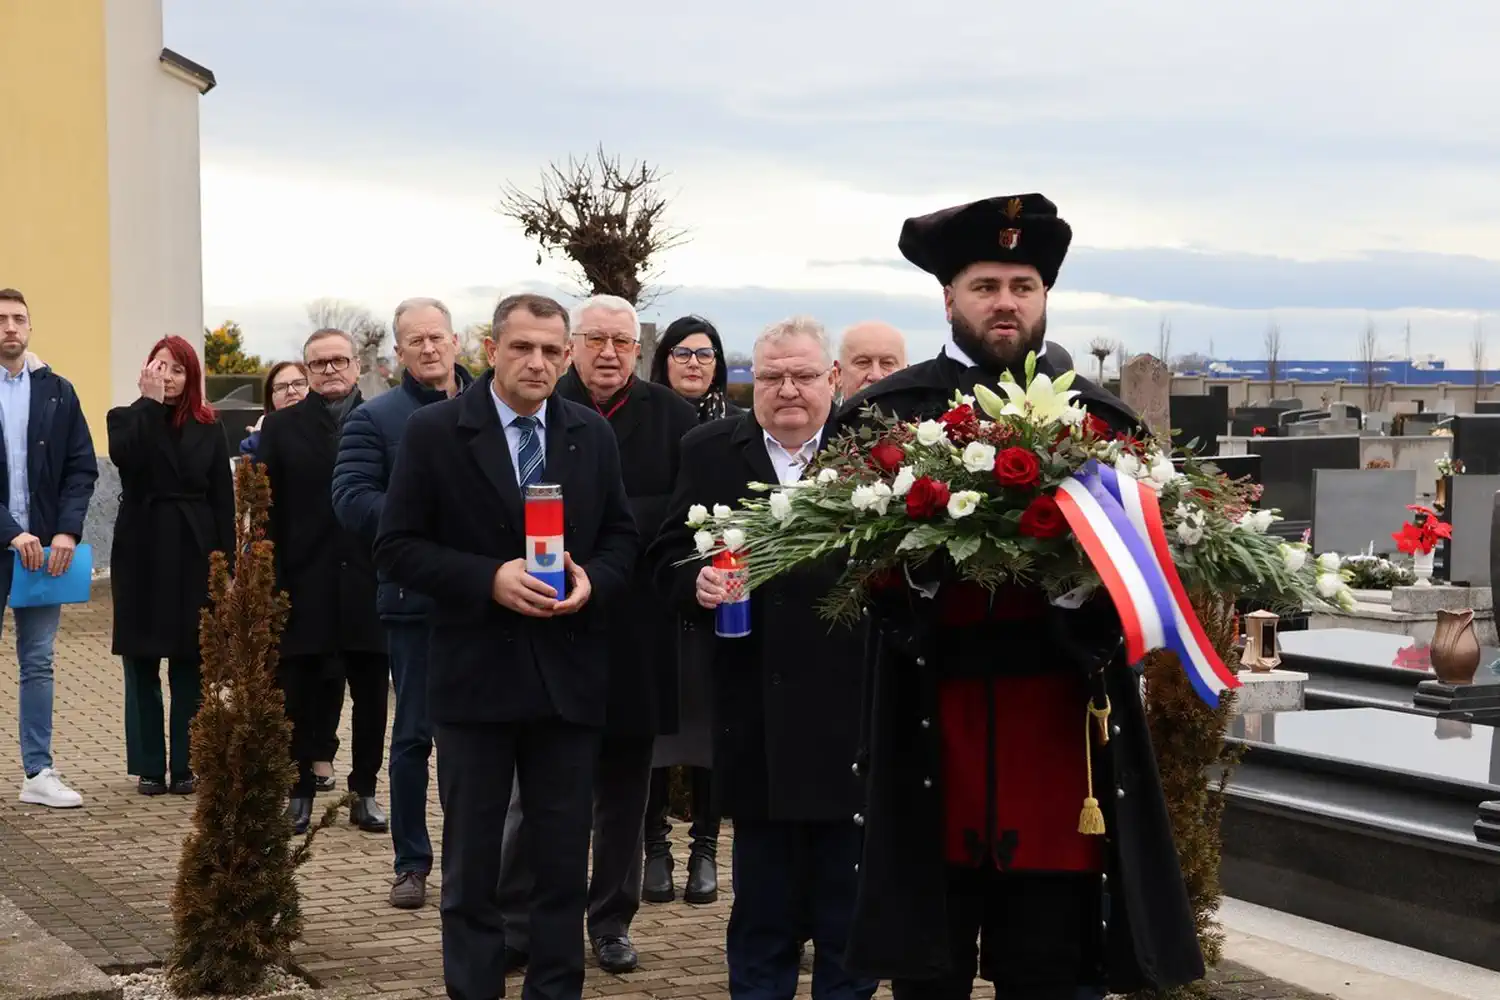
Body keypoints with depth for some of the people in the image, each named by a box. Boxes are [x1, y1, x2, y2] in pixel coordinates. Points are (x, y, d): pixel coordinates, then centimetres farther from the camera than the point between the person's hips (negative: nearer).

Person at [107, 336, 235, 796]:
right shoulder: (126, 419, 5)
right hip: (140, 554, 0)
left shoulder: (208, 428, 8)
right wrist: (150, 401, -14)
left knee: (189, 663, 2)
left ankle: (185, 765, 8)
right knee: (141, 663, 3)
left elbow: (223, 499, 5)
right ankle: (149, 766, 9)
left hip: (192, 554, 1)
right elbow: (125, 456, -19)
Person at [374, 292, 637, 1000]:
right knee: (472, 860, 8)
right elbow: (396, 547, -7)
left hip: (568, 676, 3)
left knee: (564, 859, 9)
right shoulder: (433, 432, -5)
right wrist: (490, 578, -19)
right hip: (476, 674, -2)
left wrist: (593, 580, -11)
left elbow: (622, 537, 11)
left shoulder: (593, 435, 5)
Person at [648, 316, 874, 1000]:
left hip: (850, 705, -2)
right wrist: (696, 582, -13)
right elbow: (669, 556, 6)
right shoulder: (710, 452, 7)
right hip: (756, 710, 2)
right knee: (761, 894, 12)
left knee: (847, 891, 7)